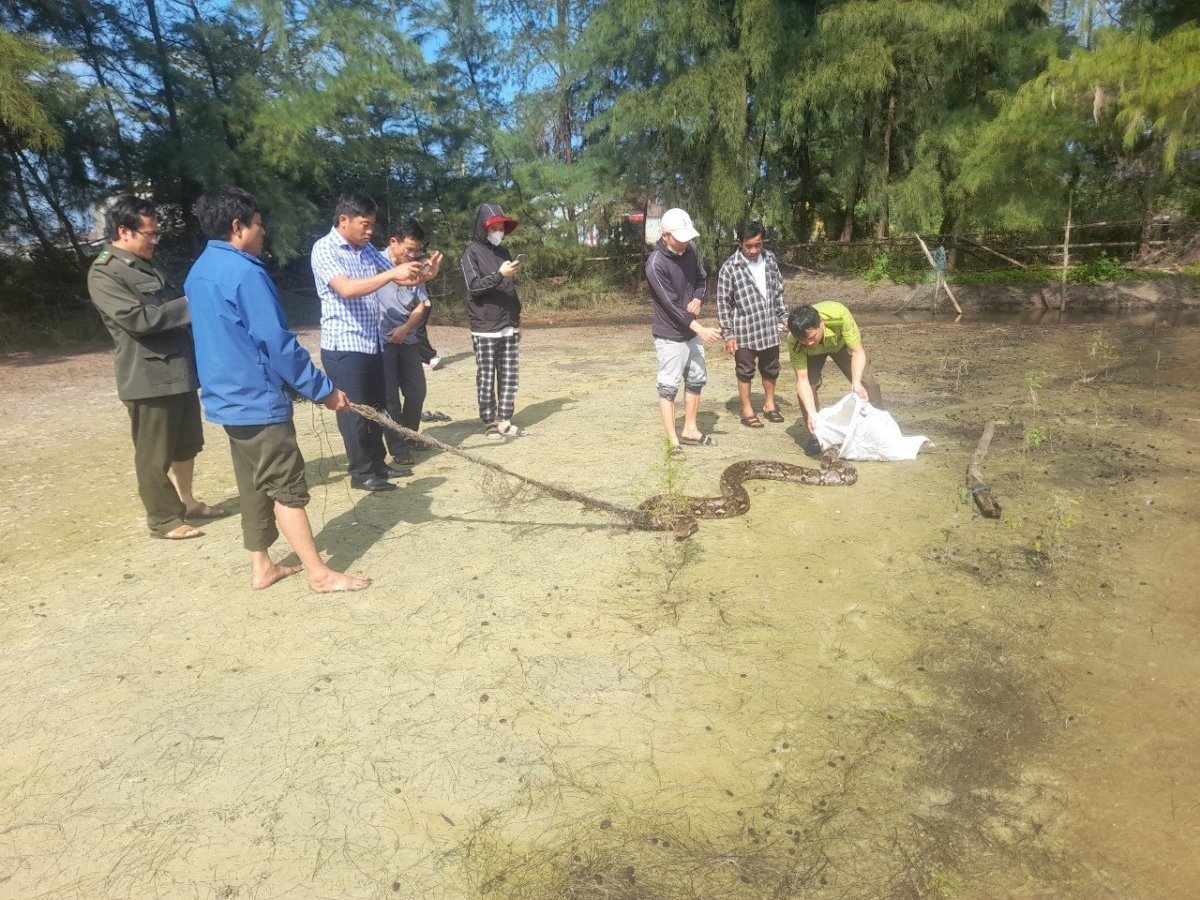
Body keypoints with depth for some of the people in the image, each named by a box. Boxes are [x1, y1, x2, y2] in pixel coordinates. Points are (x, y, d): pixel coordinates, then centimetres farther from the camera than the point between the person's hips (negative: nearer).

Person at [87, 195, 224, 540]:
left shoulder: (146, 266, 16)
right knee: (155, 455, 2)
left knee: (187, 444, 19)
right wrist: (190, 304, -18)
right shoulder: (103, 275, -11)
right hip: (149, 378, -9)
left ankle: (186, 501, 34)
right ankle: (163, 520, 13)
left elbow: (171, 309, 26)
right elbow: (138, 318, -22)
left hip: (181, 371, 9)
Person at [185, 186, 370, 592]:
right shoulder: (245, 272, -18)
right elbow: (277, 343, -20)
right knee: (288, 488, -4)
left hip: (228, 397, 9)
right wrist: (324, 389, -13)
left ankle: (261, 567, 23)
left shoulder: (199, 271, 12)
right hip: (258, 399, -9)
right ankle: (320, 573, 3)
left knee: (255, 486, 15)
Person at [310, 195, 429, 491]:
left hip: (371, 343, 8)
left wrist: (420, 276, -8)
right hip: (343, 346, -8)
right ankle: (361, 473, 11)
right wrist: (392, 274, -30)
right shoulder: (325, 249, -12)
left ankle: (377, 464, 27)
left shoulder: (368, 250, 11)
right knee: (354, 411, 0)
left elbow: (400, 279, 14)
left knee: (376, 409, 15)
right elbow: (347, 289, -27)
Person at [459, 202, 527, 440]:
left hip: (509, 327, 6)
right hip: (485, 328, -6)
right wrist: (500, 275, -25)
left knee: (509, 375, 5)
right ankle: (490, 423, 5)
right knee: (486, 377, -2)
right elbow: (473, 286, -13)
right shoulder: (472, 253, -2)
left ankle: (504, 421, 13)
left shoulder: (504, 251, 16)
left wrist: (517, 321, 18)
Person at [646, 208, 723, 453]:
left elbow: (703, 279, 12)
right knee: (668, 387, -1)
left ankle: (690, 430, 30)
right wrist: (701, 329, -25)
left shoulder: (690, 249, -2)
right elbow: (671, 304, -24)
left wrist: (698, 299, -10)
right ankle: (673, 440, 8)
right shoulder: (656, 264, -23)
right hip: (670, 336, -8)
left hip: (691, 332, 8)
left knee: (696, 380, 16)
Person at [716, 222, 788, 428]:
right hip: (744, 331, -5)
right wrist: (728, 334, -10)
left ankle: (769, 405, 35)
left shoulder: (770, 259, 1)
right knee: (745, 371, 8)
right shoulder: (729, 268, -13)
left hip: (769, 327, 5)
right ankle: (747, 411, 22)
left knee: (771, 368, 17)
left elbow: (778, 290, 12)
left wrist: (783, 317, 12)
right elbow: (723, 303, -10)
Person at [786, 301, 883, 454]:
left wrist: (856, 383, -52)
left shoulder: (839, 315, -45)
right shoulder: (794, 342, -40)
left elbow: (858, 352, -37)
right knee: (809, 386, -19)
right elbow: (802, 379, -36)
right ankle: (815, 437, -1)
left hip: (842, 341, 0)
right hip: (812, 353, 0)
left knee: (867, 382, -6)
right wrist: (812, 413, -46)